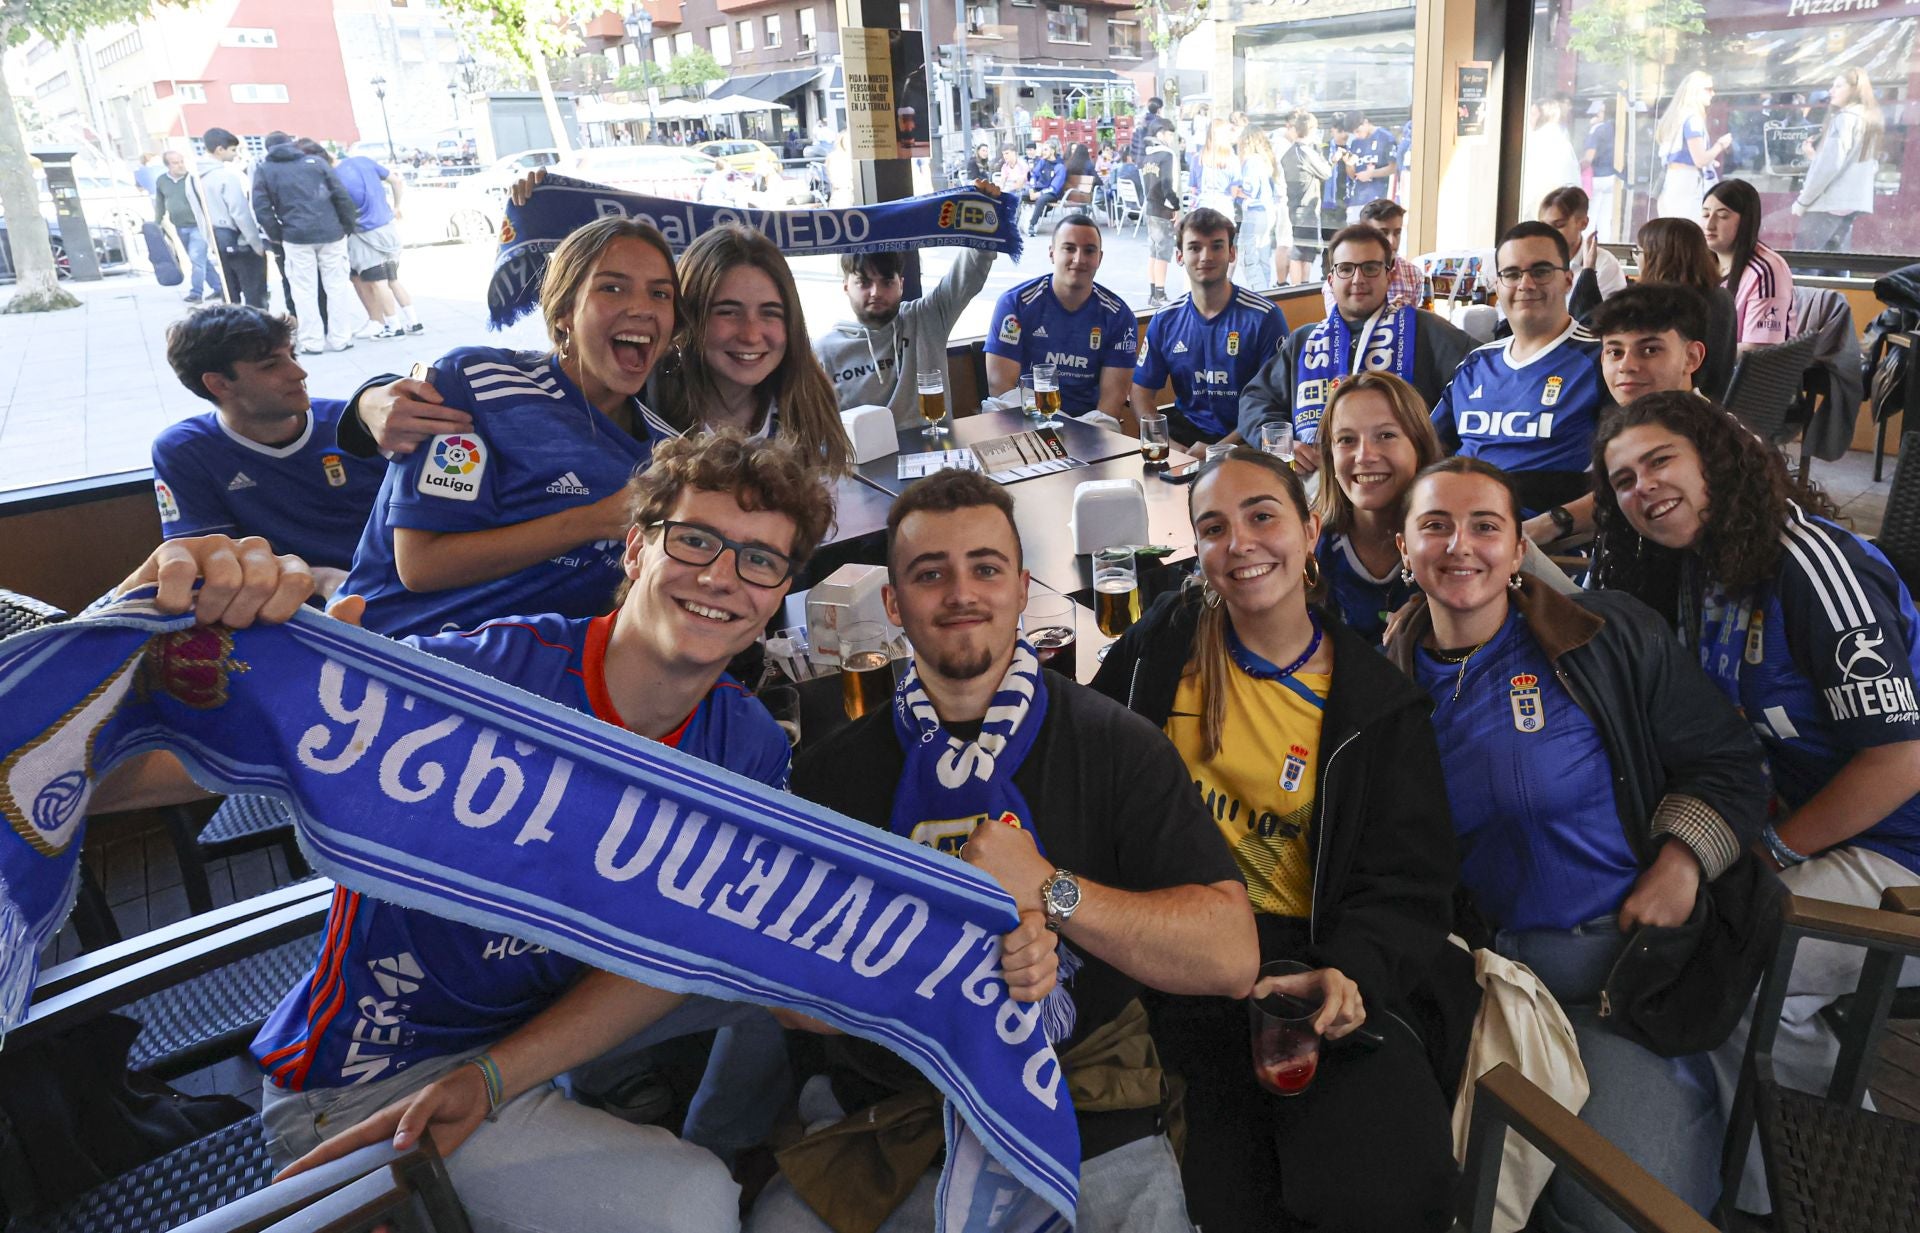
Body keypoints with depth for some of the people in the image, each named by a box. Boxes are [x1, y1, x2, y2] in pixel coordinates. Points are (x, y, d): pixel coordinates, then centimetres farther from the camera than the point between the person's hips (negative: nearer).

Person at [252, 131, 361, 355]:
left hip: (296, 236, -1)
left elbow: (262, 208, 1)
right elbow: (341, 195, 3)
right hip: (330, 232, 1)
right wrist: (349, 224, 9)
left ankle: (312, 341, 5)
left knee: (305, 291, 5)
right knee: (336, 285, 8)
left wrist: (276, 235, 10)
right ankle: (339, 338, 9)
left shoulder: (264, 170, 8)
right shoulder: (316, 161, 10)